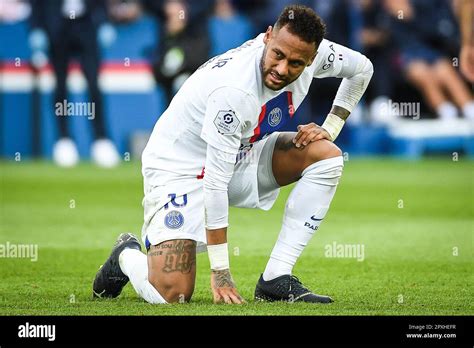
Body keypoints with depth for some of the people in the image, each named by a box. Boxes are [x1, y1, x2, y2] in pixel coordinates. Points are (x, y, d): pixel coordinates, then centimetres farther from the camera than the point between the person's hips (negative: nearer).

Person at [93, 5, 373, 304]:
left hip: (239, 155, 8)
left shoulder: (313, 54, -16)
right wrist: (220, 273, -29)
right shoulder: (234, 90, -36)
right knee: (170, 294, -21)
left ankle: (276, 280, -11)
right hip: (179, 166, -8)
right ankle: (127, 257, 16)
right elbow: (214, 183, -32)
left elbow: (361, 68, 9)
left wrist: (330, 129, -4)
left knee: (326, 155, -15)